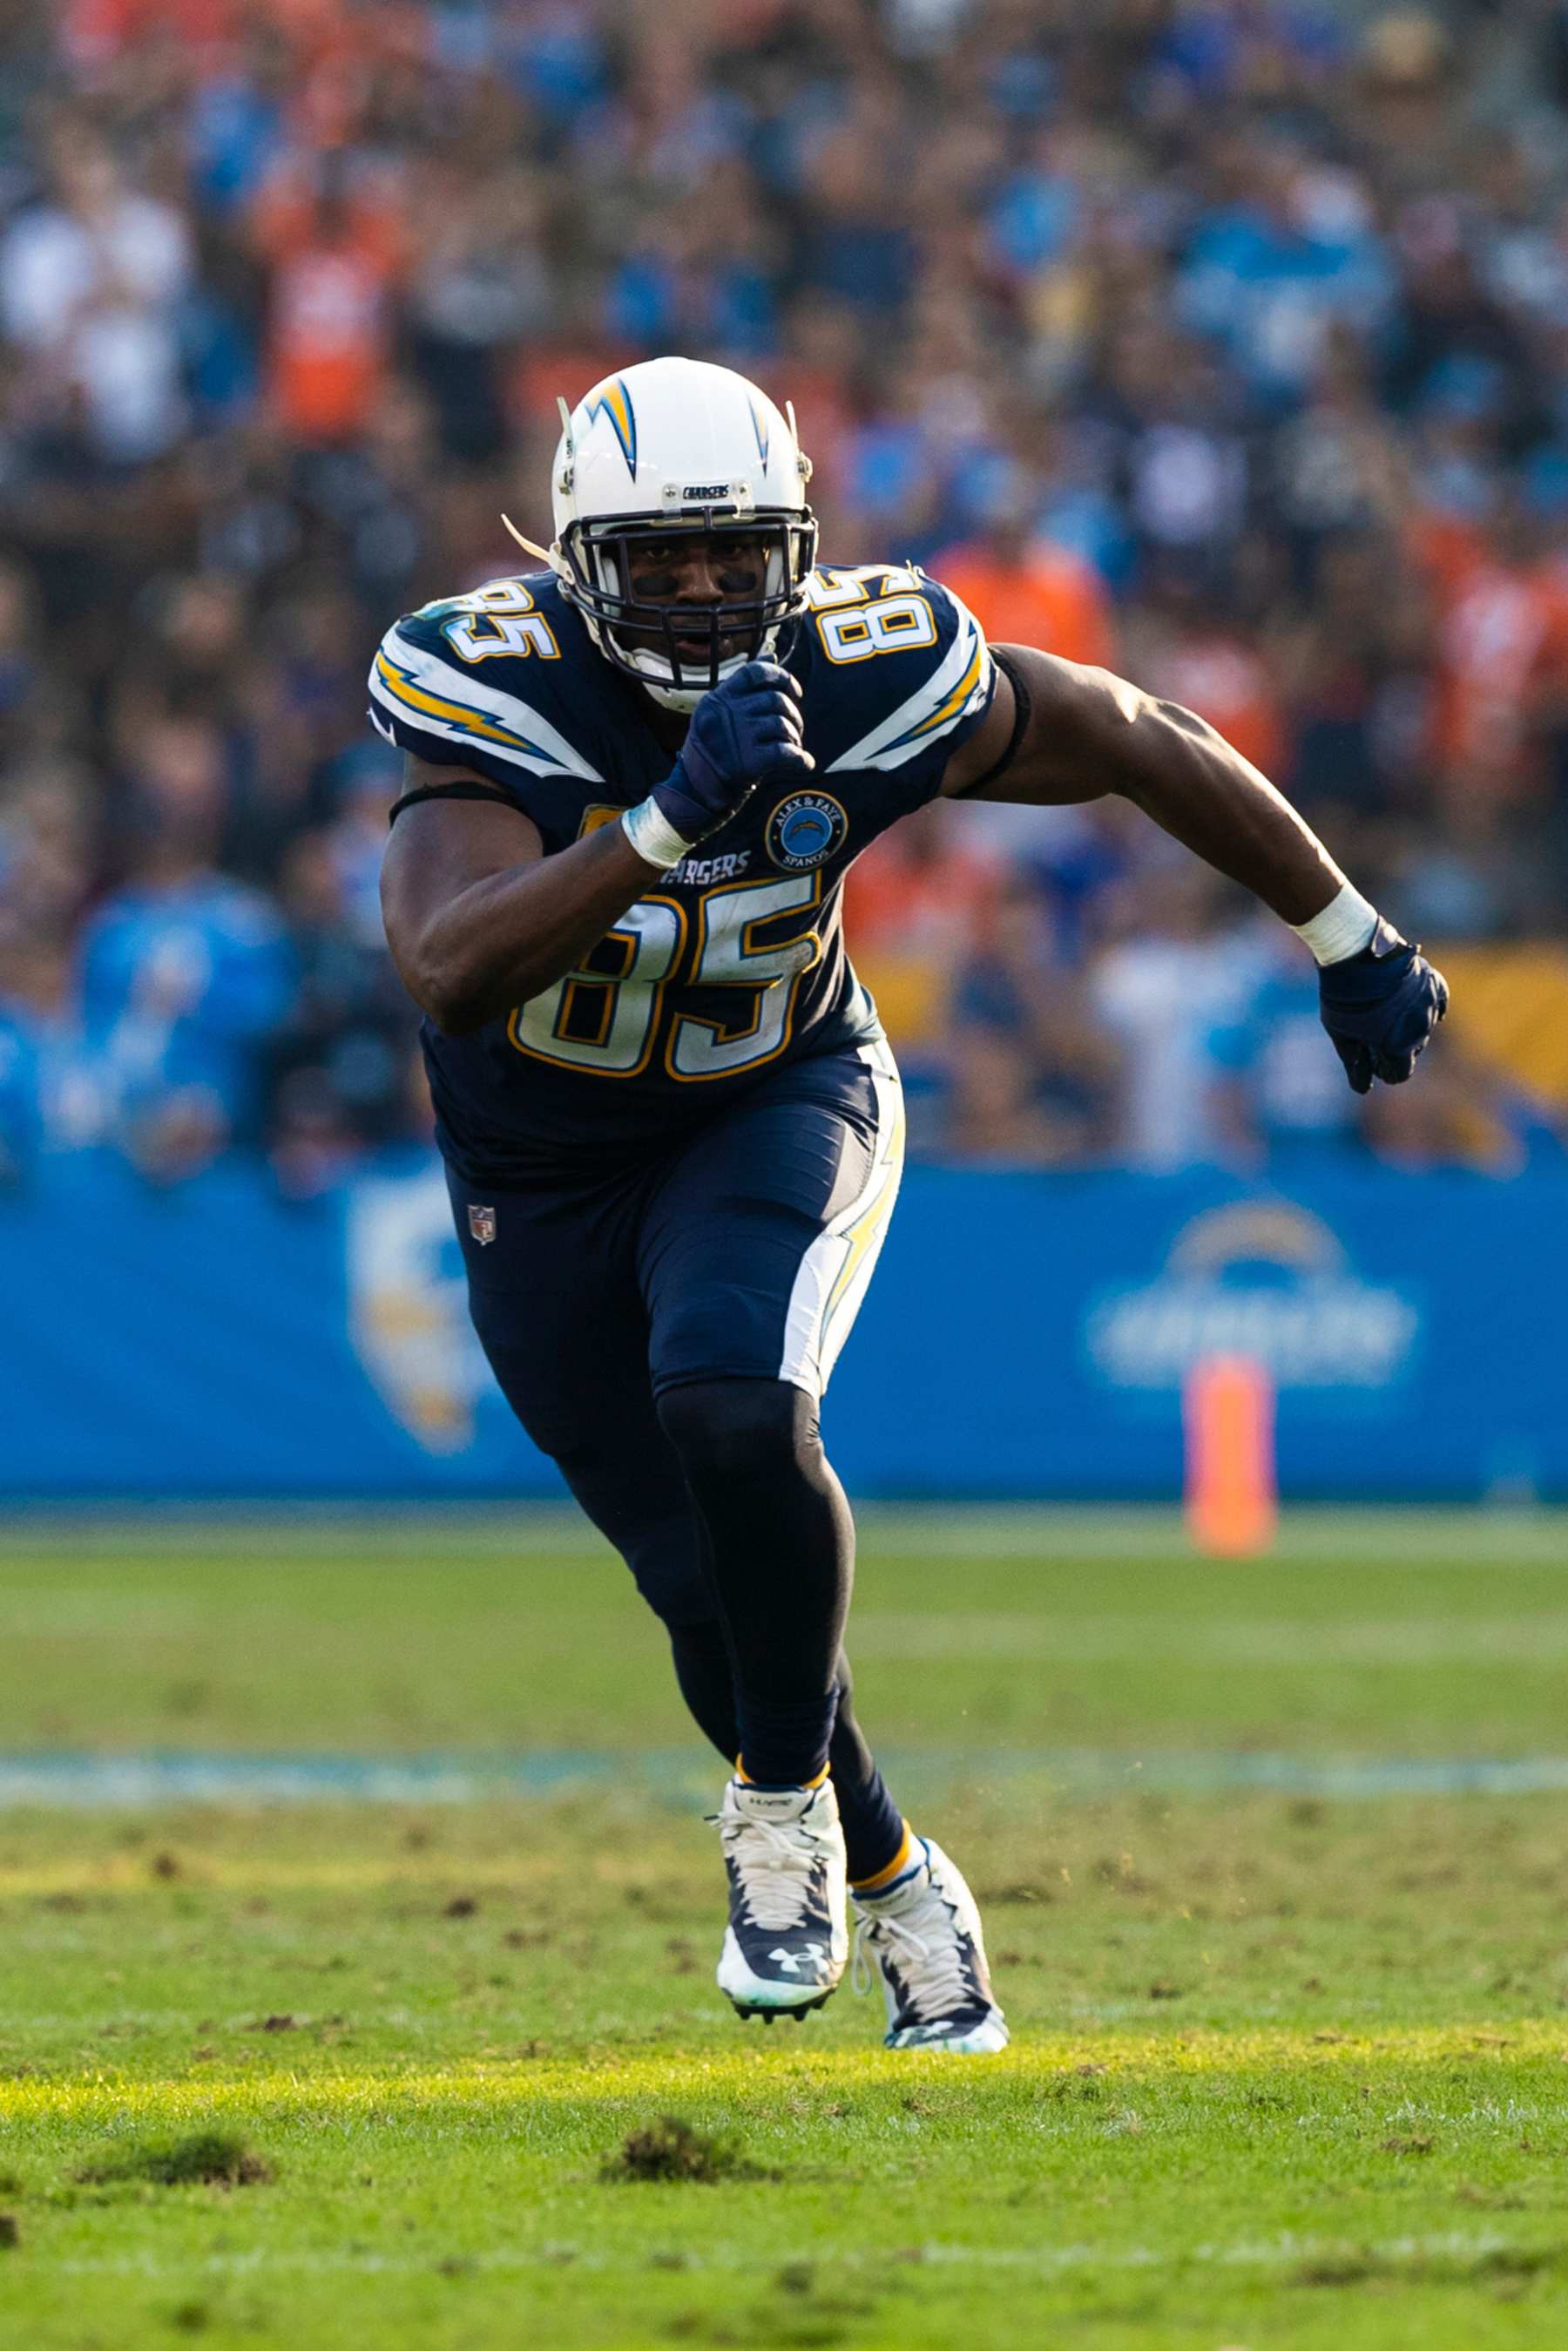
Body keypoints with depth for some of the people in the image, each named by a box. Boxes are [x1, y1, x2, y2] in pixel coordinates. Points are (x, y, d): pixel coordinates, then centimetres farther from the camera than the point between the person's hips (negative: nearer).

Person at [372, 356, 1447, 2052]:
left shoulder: (862, 673, -22)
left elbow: (1143, 746, -5)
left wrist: (1346, 942, 5)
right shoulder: (495, 692, -28)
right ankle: (890, 1889, 28)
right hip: (546, 1178, 0)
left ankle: (783, 1798, -8)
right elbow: (449, 971, -45)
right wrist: (674, 818, -54)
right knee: (710, 1584, 3)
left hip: (775, 1110, 0)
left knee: (733, 1409, -30)